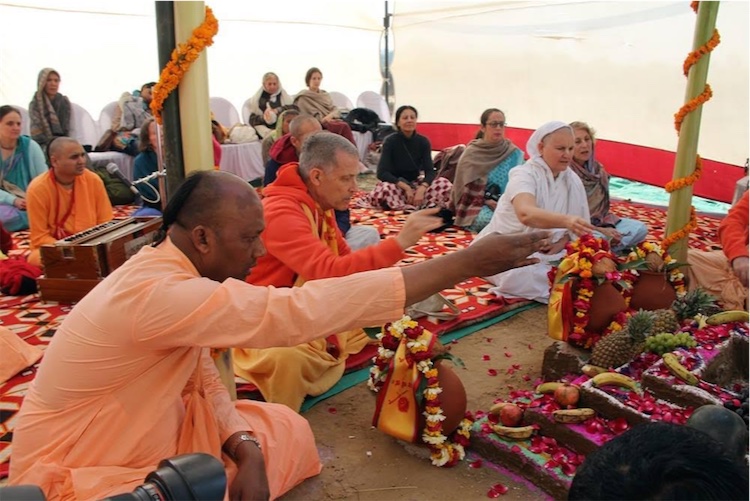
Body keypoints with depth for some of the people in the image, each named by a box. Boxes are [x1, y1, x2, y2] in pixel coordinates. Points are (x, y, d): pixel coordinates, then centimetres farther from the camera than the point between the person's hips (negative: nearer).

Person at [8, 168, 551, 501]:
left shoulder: (169, 271, -4)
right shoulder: (157, 294, -34)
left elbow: (202, 377, 1)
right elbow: (299, 312, -41)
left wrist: (246, 452, -19)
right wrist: (464, 263, -40)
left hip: (145, 437, 9)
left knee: (285, 429, 2)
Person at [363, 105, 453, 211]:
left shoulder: (423, 141, -4)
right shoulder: (390, 141, -13)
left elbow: (430, 171, -11)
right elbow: (382, 173, -21)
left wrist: (422, 188, -32)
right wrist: (406, 187, -31)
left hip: (415, 184, 3)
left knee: (444, 184, -22)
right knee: (385, 189, -39)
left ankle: (413, 207, -33)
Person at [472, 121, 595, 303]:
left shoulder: (573, 181, 1)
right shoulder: (524, 175, -20)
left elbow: (573, 226, 4)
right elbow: (526, 214, -41)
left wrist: (558, 246, -17)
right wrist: (565, 220, -58)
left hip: (545, 253, 4)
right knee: (522, 276, -35)